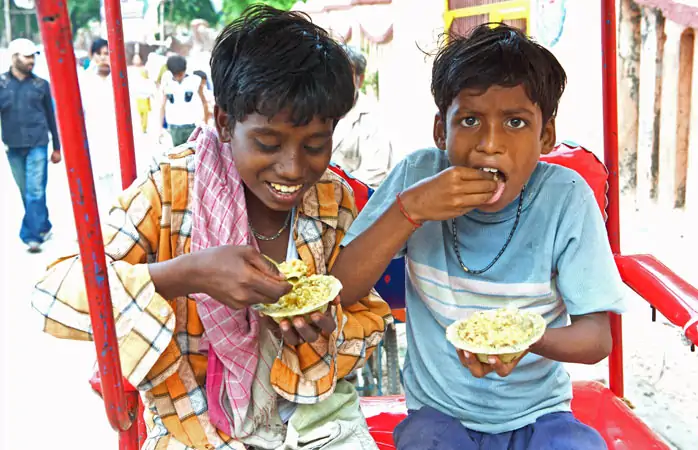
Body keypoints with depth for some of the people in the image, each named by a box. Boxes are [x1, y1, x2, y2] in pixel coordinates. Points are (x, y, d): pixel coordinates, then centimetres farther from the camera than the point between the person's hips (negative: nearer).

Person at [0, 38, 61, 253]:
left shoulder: (41, 84, 3)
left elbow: (51, 117, 9)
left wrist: (57, 147, 11)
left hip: (37, 145, -2)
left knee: (36, 191, -8)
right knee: (26, 192, 12)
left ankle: (31, 234, -5)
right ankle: (43, 227, 28)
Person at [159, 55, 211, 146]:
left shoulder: (195, 81, -2)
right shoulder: (167, 83, 2)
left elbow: (204, 102, 7)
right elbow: (163, 106, 7)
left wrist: (206, 124, 7)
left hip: (192, 126, -1)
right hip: (173, 128, 1)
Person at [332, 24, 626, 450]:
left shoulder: (566, 196, -13)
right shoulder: (418, 174, -11)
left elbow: (598, 337, -11)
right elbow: (338, 293, -14)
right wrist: (410, 208, -27)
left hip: (539, 414, 1)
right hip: (440, 411, 0)